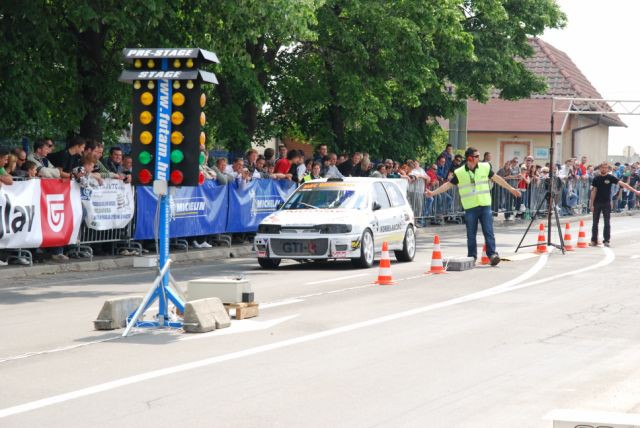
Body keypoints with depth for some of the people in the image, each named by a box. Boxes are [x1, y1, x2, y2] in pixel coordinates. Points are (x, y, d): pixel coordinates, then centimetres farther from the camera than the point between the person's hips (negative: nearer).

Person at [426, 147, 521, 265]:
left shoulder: (485, 167, 3)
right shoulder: (459, 173, -2)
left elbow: (497, 179, 13)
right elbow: (448, 184, 6)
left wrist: (511, 189, 17)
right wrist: (433, 193, 0)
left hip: (485, 205, 1)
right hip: (470, 207, 0)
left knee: (488, 231, -8)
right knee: (471, 234, 5)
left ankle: (492, 254, -8)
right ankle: (472, 257, 15)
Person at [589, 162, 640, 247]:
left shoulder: (610, 177, -4)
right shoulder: (596, 178, -1)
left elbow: (622, 184, -10)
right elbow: (593, 191, 1)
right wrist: (591, 204, -4)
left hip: (606, 203, -1)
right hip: (597, 203, 1)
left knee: (607, 223, 0)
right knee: (595, 222, 5)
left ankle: (607, 241, 5)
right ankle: (594, 240, 13)